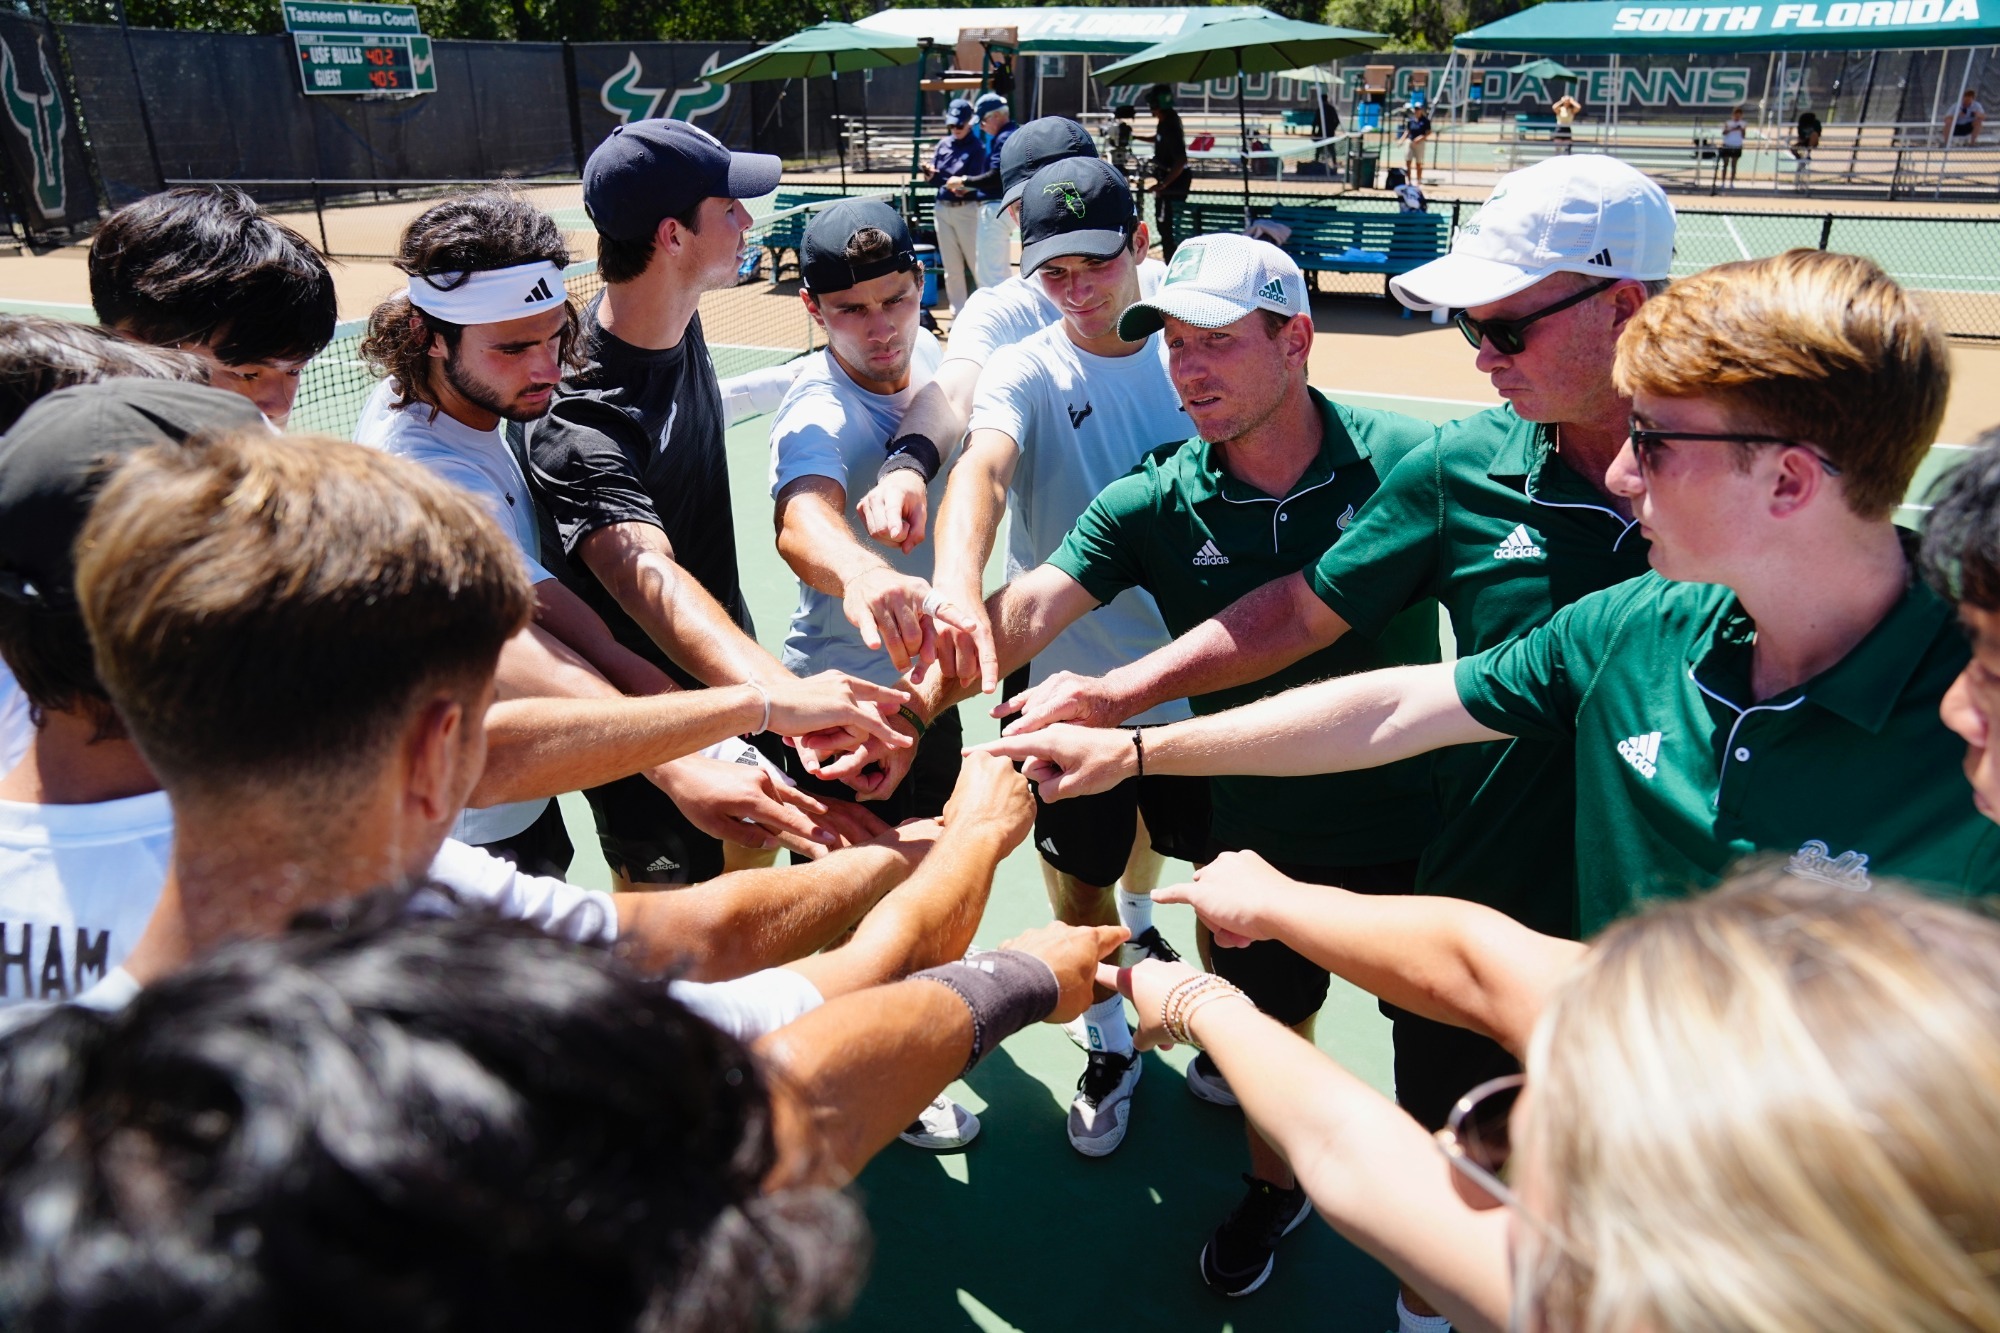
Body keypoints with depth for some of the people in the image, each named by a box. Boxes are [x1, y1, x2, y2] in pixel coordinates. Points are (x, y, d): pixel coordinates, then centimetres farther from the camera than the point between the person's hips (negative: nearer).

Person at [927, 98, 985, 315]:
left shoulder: (977, 146, -6)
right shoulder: (943, 144, 10)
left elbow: (975, 180, -15)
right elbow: (933, 178, 7)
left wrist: (964, 187, -35)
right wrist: (930, 173, -15)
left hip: (967, 210, -6)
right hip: (943, 208, 6)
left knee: (976, 263, -4)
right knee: (951, 266, 10)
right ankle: (959, 314, 19)